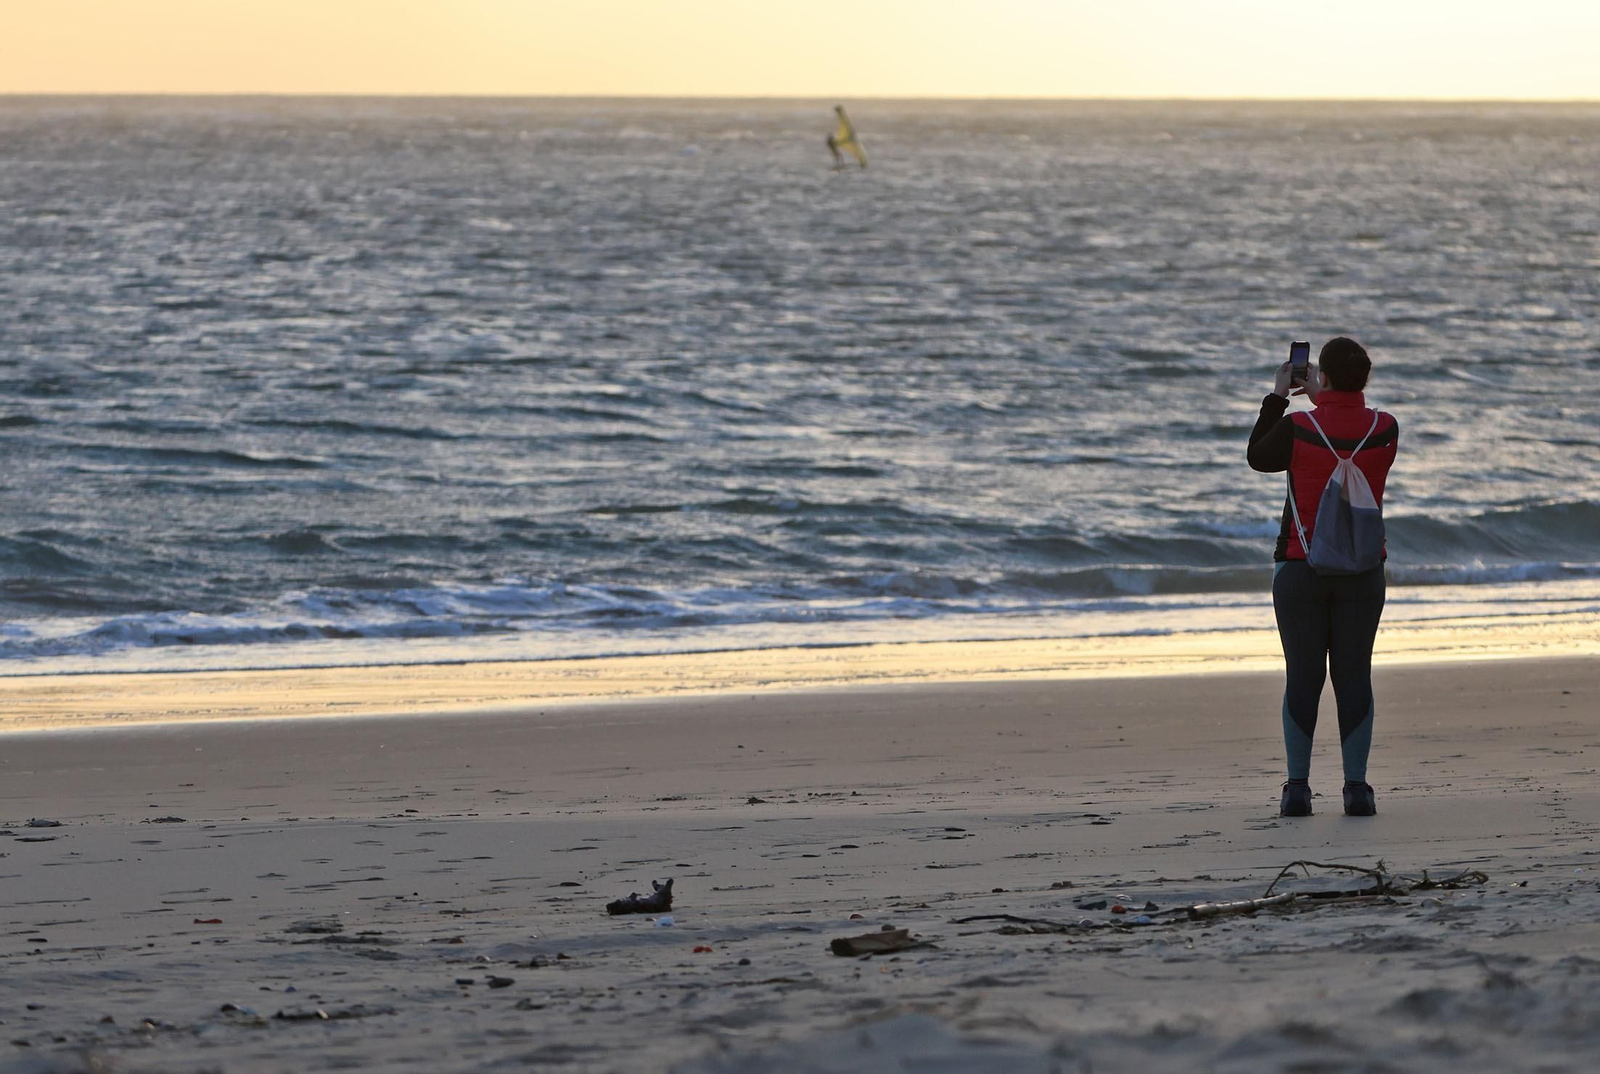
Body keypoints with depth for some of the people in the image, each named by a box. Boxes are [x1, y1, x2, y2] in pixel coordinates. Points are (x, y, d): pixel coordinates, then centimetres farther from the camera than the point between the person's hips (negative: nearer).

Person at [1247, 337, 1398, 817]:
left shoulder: (1297, 430, -14)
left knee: (1302, 676, 4)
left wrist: (1277, 397, 14)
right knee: (1354, 675, 6)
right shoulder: (1385, 430, -5)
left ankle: (1297, 788, 3)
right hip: (1362, 570, 2)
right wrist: (1323, 400, 22)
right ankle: (1356, 788, 3)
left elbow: (1258, 458, 6)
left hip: (1300, 566, -2)